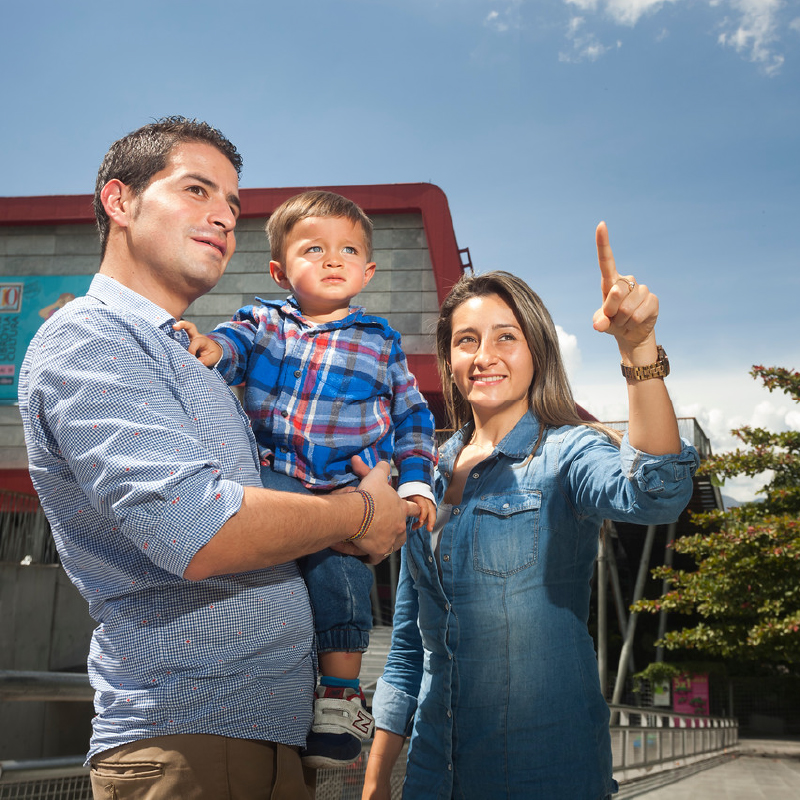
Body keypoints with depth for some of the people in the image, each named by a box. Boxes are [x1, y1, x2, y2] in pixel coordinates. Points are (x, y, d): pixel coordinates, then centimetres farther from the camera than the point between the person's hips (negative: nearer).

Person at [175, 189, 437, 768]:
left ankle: (341, 700, -3)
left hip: (348, 484, -1)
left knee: (336, 570, -19)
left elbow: (412, 418, 16)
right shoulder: (264, 322, 13)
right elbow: (234, 344, -7)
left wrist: (416, 482, 5)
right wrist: (210, 346, -31)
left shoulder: (381, 343, 13)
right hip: (271, 475, 1)